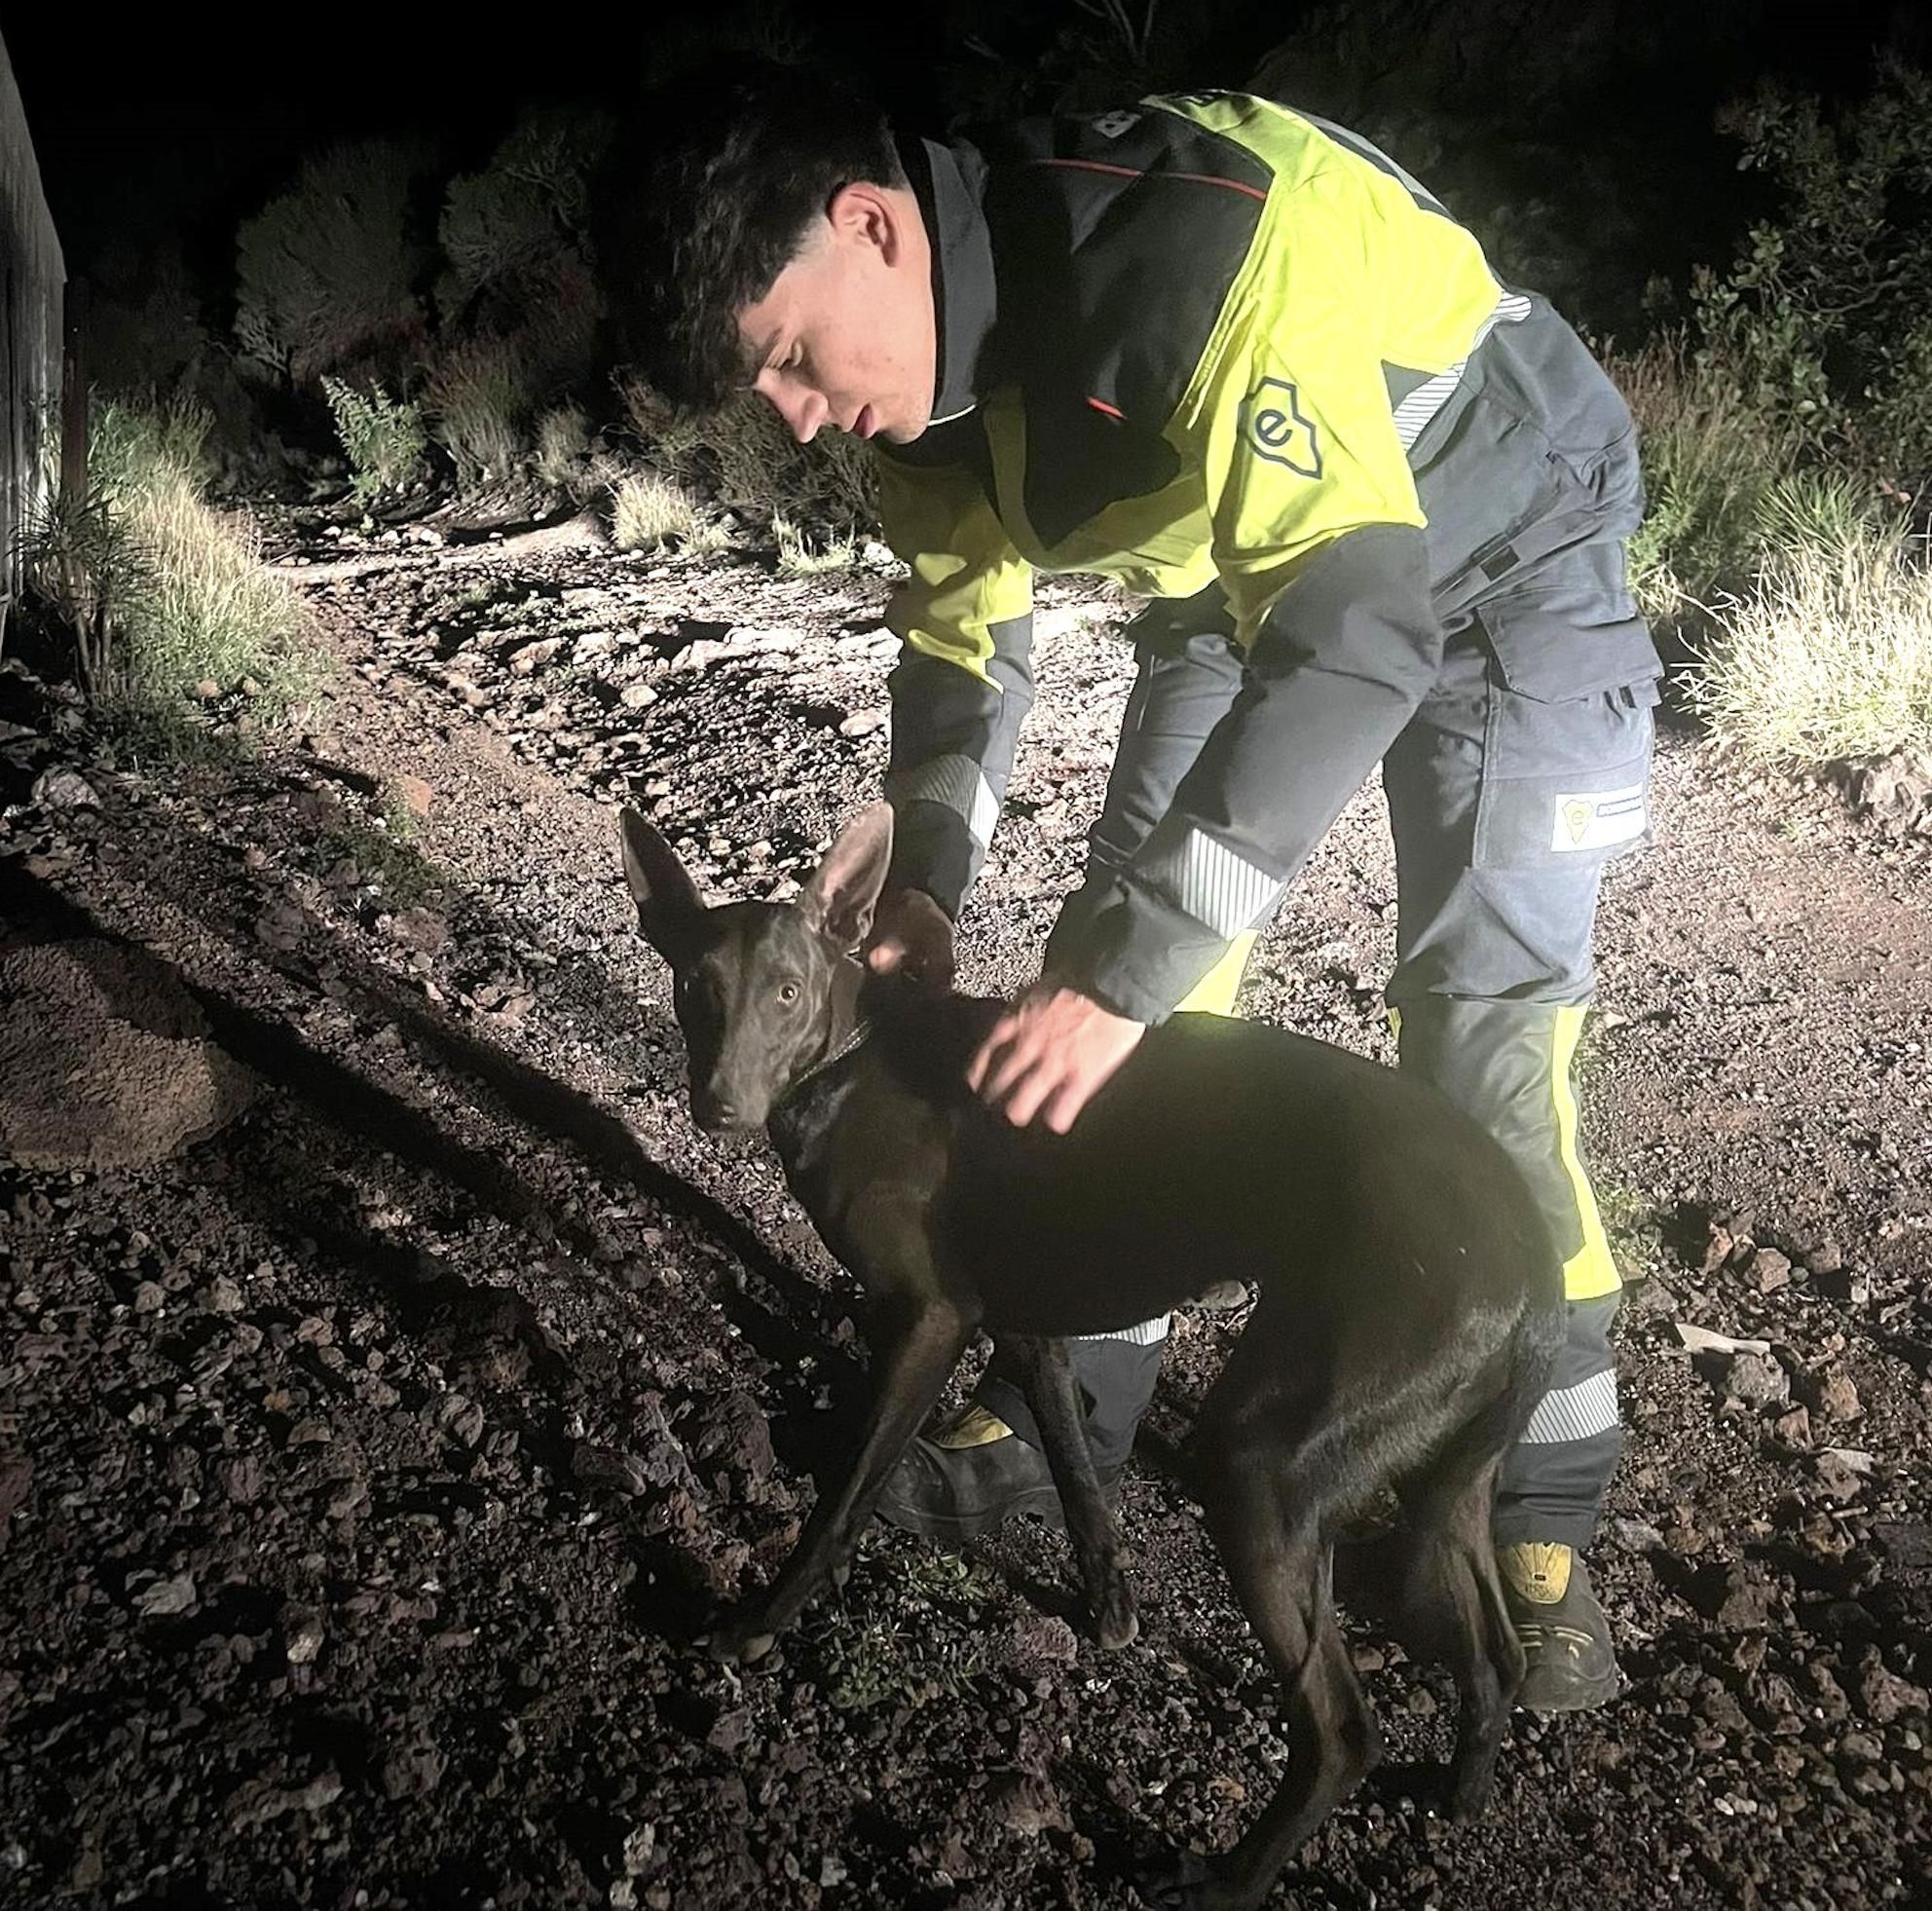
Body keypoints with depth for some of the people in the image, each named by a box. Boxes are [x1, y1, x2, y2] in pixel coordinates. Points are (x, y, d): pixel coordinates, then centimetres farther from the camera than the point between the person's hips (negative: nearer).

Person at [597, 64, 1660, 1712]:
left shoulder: (1199, 238, -39)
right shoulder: (926, 347, -13)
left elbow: (1355, 634, -44)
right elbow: (961, 628, 1)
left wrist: (1127, 969, -46)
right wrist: (930, 885, -13)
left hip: (1497, 569, -6)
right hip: (1240, 578, 7)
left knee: (1483, 1048, -13)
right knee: (1117, 964, 1)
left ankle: (1543, 1512, 2)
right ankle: (1075, 1396, 17)